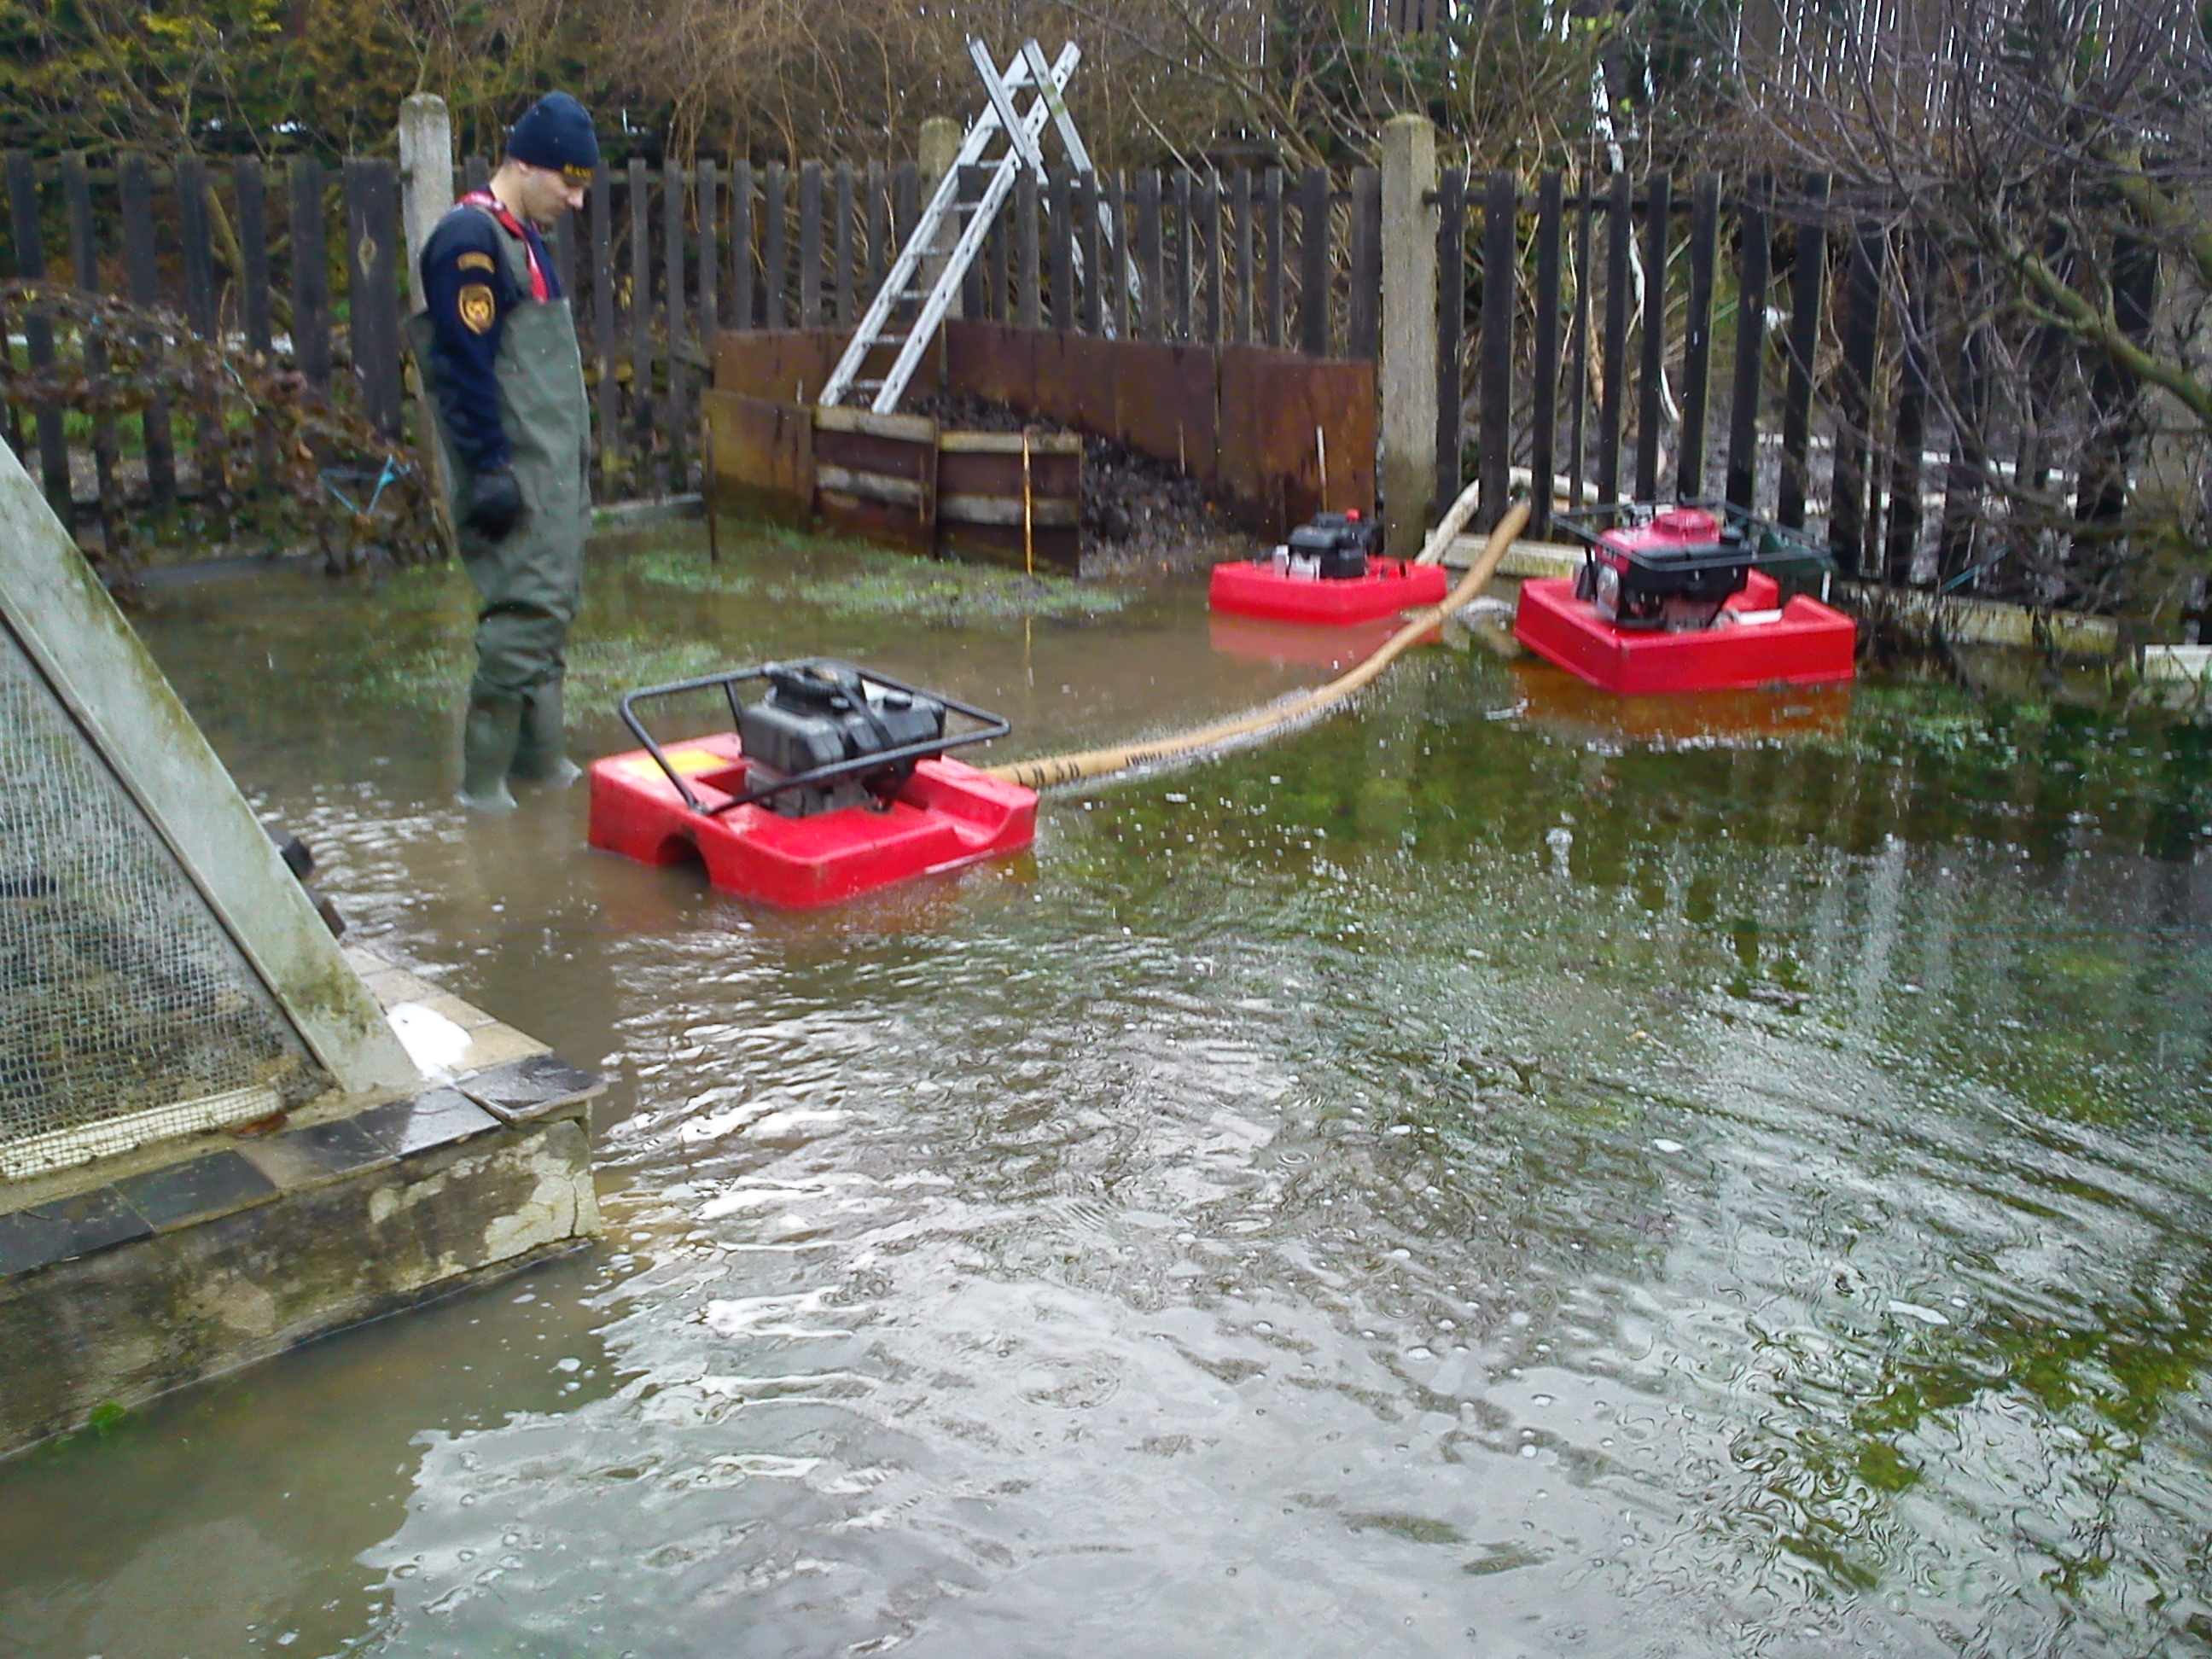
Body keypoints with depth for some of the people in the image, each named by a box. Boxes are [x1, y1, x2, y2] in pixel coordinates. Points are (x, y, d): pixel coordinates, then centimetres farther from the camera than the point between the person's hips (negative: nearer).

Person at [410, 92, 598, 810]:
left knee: (552, 607, 13)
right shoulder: (471, 239, -13)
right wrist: (489, 470, -21)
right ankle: (485, 779, -5)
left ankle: (540, 757, 22)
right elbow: (465, 365, -19)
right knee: (526, 608, -12)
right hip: (515, 470, -10)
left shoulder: (523, 238, 18)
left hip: (556, 467, 10)